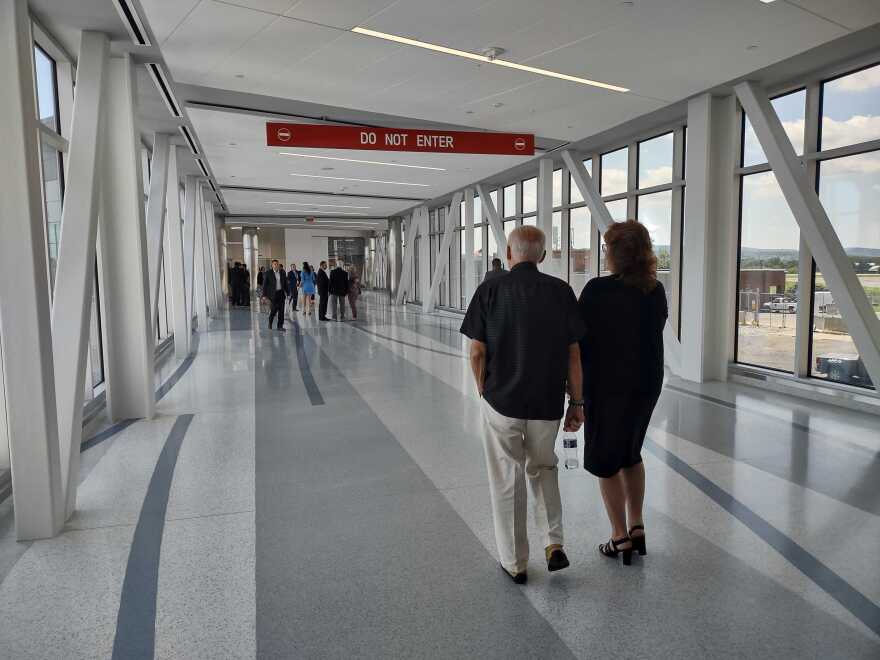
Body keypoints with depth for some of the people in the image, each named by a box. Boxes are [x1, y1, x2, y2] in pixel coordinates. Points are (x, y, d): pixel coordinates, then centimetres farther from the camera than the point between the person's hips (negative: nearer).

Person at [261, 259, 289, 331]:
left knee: (281, 309, -1)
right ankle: (270, 322, 22)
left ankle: (280, 326, 4)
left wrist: (287, 292, 7)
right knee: (275, 308, -6)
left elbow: (285, 283, 11)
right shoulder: (268, 274, -3)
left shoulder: (283, 273, 7)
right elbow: (265, 285, -2)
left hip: (281, 293, 3)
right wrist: (264, 295, -7)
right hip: (273, 293, -3)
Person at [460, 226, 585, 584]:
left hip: (500, 401, -2)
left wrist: (484, 393, 9)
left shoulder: (490, 289, -6)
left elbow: (477, 353, -6)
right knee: (542, 468, 25)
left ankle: (515, 562, 23)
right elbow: (573, 354, -2)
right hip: (548, 404, 2)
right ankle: (553, 544, 15)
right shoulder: (561, 291, -2)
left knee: (507, 480, 13)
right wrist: (577, 402, 7)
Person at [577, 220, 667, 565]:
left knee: (604, 459, 11)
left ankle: (620, 537, 17)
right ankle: (636, 527, 26)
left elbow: (579, 338, -13)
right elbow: (652, 332, 8)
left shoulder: (598, 289, -17)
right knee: (630, 452, 23)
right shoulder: (656, 290, -1)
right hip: (648, 382, 6)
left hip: (607, 384, -5)